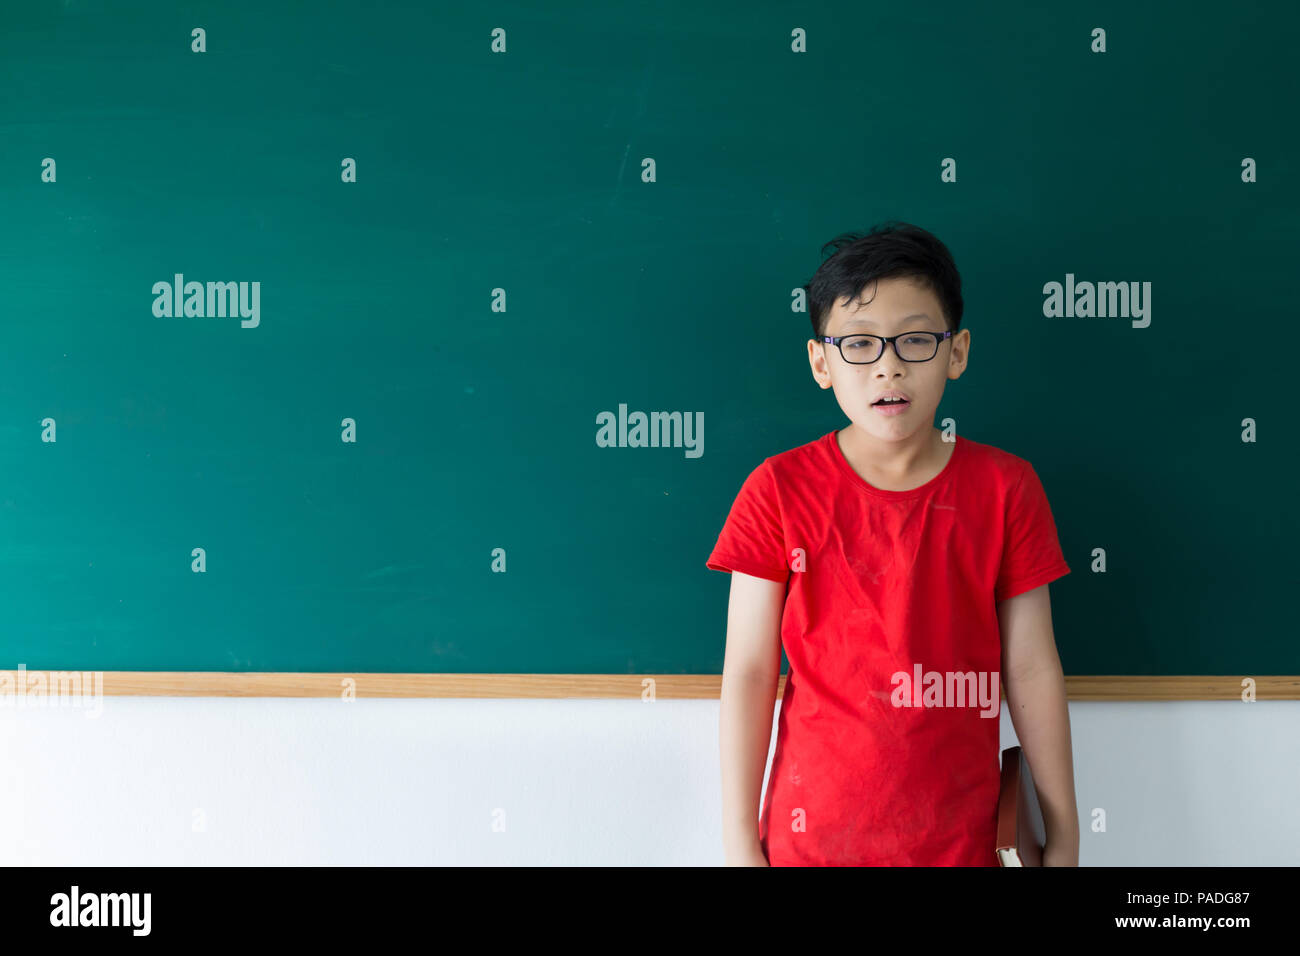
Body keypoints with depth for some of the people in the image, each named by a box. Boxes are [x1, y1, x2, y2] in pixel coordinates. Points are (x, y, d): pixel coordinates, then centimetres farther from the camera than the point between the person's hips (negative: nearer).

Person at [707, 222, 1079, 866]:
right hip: (814, 833, -1)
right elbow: (748, 672, -7)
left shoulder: (1005, 490, -3)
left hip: (962, 836, 1)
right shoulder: (779, 492, -8)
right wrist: (740, 842, -6)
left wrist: (1063, 836, 5)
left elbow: (1031, 670, 0)